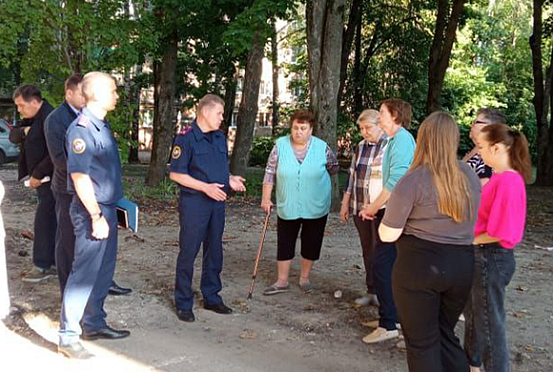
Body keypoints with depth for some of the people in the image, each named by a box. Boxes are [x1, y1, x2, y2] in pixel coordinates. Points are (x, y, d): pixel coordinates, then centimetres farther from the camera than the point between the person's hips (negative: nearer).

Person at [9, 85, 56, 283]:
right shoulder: (32, 118, 14)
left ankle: (43, 266, 2)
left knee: (44, 222, -6)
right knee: (51, 222, 13)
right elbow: (13, 136, 14)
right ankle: (54, 263, 21)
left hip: (51, 181, -10)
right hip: (43, 179, 10)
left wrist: (37, 175, -19)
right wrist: (23, 131, -7)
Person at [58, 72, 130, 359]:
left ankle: (94, 324, 30)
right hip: (92, 211, -9)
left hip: (106, 209, 10)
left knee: (104, 271, 17)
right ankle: (68, 337, 5)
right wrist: (97, 216, -22)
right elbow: (79, 176, -22)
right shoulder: (81, 128, -18)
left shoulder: (101, 125, 12)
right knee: (84, 273, -5)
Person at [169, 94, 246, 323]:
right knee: (188, 253, 0)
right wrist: (205, 187, -19)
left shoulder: (220, 138, 12)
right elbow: (176, 174, -13)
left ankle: (212, 298, 26)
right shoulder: (186, 138, -10)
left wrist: (230, 180, 0)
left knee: (214, 252, 13)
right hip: (194, 202, -7)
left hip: (217, 202, 7)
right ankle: (183, 303, 11)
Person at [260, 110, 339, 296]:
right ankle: (282, 282, 18)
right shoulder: (280, 145, -5)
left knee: (311, 244, 9)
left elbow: (334, 167, 10)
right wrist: (266, 198, -5)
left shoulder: (322, 147, -7)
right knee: (284, 244, 6)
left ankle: (304, 278, 26)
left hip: (316, 207, 0)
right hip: (287, 207, 1)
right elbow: (270, 172, -2)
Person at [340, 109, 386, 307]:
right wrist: (345, 203, 18)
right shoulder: (360, 147, 13)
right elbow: (352, 175, 18)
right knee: (367, 250, 11)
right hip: (359, 207, 6)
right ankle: (371, 291, 21)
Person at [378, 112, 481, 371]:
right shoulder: (470, 177, 4)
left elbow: (387, 235, -10)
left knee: (422, 342, 9)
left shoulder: (414, 180, -13)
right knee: (445, 334, 22)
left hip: (420, 266, -5)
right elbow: (472, 225, 15)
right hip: (464, 267, 6)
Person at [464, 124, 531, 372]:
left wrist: (471, 241, -12)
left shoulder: (508, 181, -23)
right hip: (482, 255, 10)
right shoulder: (499, 178, 7)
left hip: (492, 258, -10)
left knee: (489, 320, 5)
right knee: (473, 314, 23)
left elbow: (501, 232, -25)